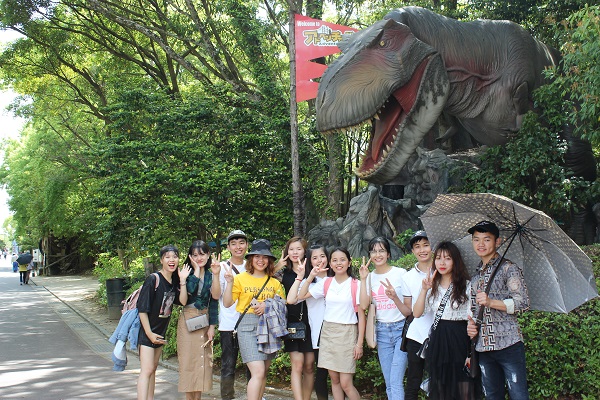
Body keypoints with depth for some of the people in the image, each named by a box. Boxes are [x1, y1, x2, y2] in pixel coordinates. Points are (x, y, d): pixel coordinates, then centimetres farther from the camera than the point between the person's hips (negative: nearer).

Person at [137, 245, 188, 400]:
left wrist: (183, 280, -14)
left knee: (153, 369, 14)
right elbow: (142, 308, -17)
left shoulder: (174, 281, 2)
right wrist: (149, 334, -16)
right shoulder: (153, 279, -18)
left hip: (160, 331, 8)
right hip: (147, 331, -7)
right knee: (146, 370, -13)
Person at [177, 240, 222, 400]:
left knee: (203, 361, 5)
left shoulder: (210, 275, 7)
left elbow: (215, 296, -5)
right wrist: (196, 273, -21)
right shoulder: (187, 273, -3)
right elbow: (183, 299, -20)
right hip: (188, 321, -3)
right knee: (188, 360, -2)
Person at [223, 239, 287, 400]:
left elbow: (283, 305, 10)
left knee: (263, 373, 8)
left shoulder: (274, 282, 10)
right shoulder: (241, 278, 1)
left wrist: (268, 305, -9)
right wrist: (230, 283, -15)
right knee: (258, 372, -15)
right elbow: (227, 303, -1)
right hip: (248, 326, -4)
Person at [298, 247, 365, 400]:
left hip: (347, 333, -4)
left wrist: (360, 343, -7)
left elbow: (361, 315, -4)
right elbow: (301, 296, 4)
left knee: (345, 383, -7)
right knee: (334, 379, 8)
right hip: (328, 332, 4)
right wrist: (310, 277, -5)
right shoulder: (325, 283, 5)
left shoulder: (356, 285, -5)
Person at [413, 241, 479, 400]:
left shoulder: (466, 286, -2)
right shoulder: (433, 287, 10)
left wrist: (472, 351, -10)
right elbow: (417, 313, 2)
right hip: (437, 341, 4)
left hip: (459, 340, -4)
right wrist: (424, 290, -11)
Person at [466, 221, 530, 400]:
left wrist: (491, 302, -22)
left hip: (508, 345, -6)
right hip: (483, 347, 6)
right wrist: (471, 323, 5)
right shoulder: (476, 275, 17)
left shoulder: (508, 268, -3)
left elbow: (523, 303, -11)